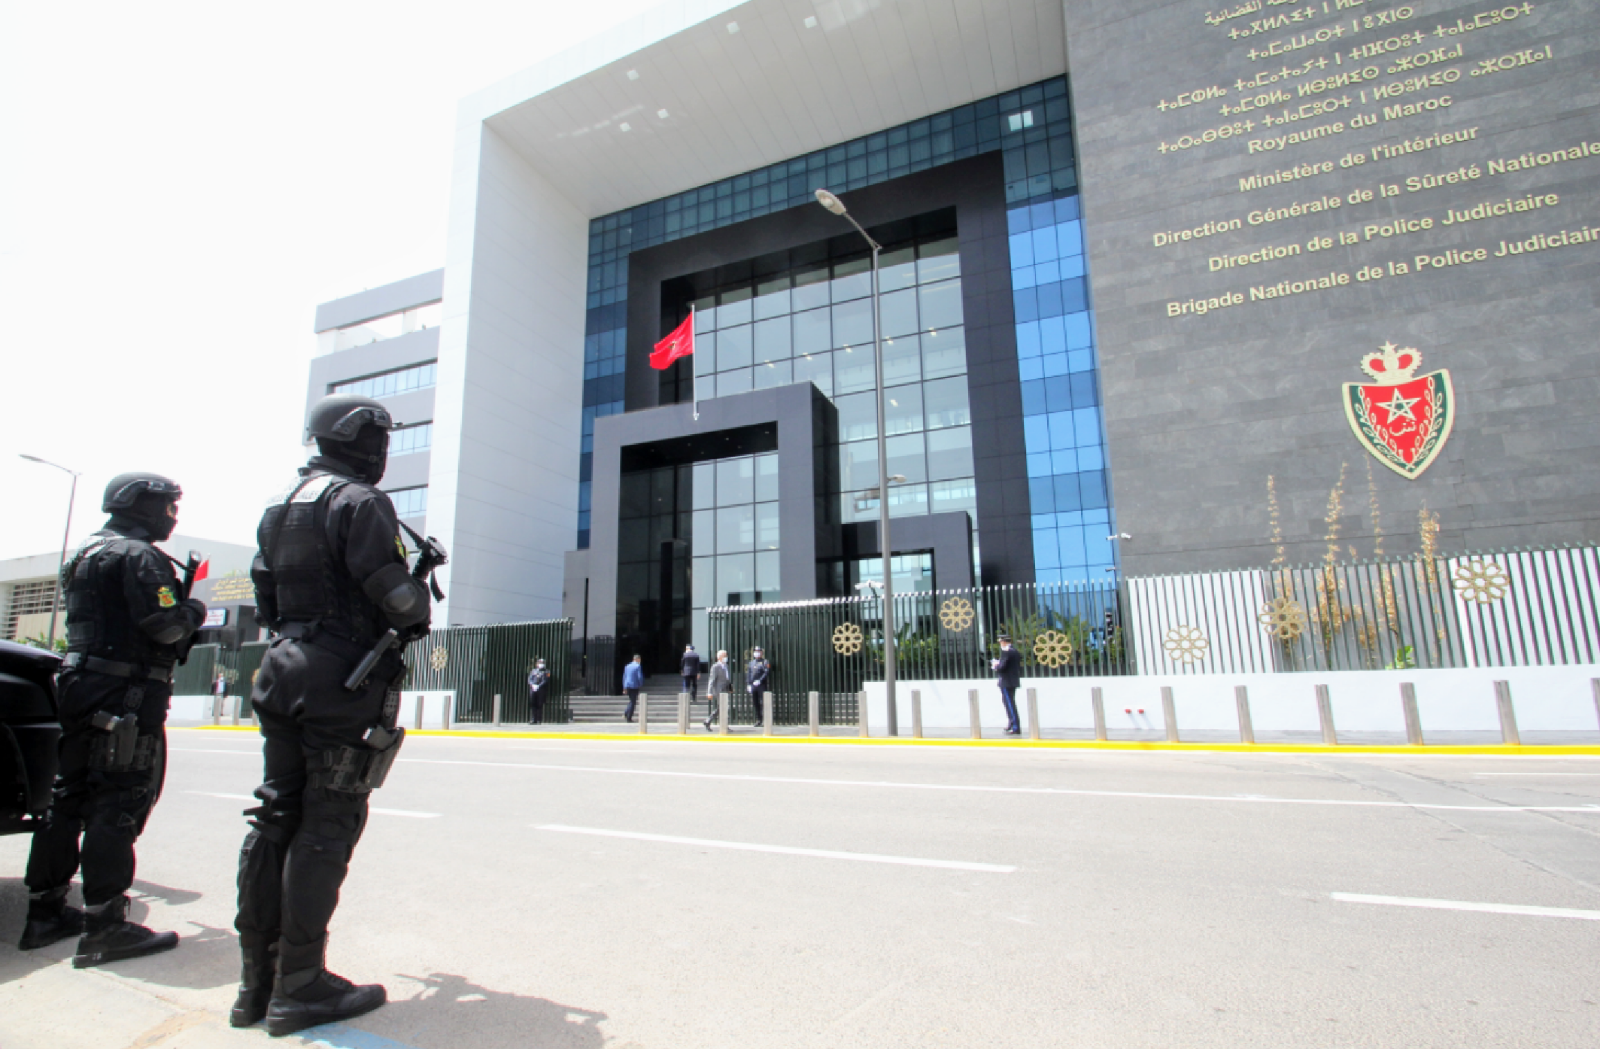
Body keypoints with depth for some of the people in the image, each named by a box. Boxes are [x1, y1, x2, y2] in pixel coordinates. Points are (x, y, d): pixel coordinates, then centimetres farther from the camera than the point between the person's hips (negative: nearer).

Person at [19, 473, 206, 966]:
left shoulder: (87, 553, 20)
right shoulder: (138, 555, -12)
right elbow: (163, 624, -21)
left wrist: (178, 613, 13)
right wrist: (193, 610, -1)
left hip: (79, 685, 10)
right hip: (125, 695, -10)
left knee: (69, 798, 15)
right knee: (120, 804, -7)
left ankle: (45, 912, 25)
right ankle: (106, 927, -3)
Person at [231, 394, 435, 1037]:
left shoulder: (278, 507, 17)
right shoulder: (358, 502, -12)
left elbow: (267, 600, 19)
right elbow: (395, 594, -18)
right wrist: (421, 597, 2)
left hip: (285, 671, 9)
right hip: (344, 681, -9)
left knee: (277, 815, 12)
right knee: (328, 824, -2)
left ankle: (258, 978, 21)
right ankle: (299, 986, 5)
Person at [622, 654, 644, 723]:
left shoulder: (627, 666, 11)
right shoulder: (638, 666, -8)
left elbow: (624, 677, 12)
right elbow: (640, 677, -14)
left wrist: (624, 688, 14)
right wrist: (641, 685, 2)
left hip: (627, 686, 6)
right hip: (634, 686, -6)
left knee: (632, 701, 21)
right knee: (633, 702, 2)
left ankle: (625, 714, 5)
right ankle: (629, 718, 2)